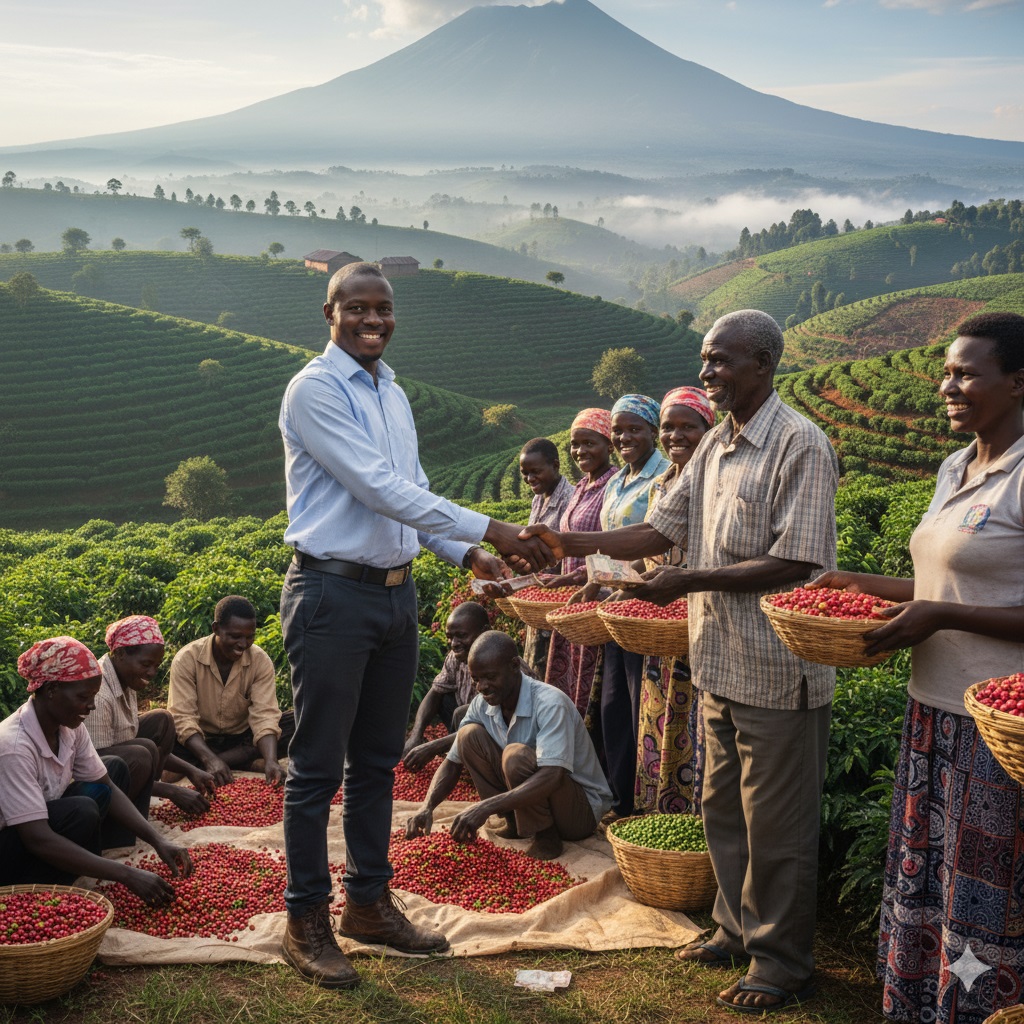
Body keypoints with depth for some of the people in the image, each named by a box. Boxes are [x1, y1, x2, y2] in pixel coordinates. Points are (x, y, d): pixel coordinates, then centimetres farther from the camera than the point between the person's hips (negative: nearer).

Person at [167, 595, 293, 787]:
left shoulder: (261, 661, -10)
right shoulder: (187, 659, -16)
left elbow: (264, 715, -20)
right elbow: (183, 718, -23)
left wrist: (270, 760, -39)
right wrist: (210, 759, -39)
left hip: (242, 739, 3)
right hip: (200, 741, -3)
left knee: (296, 724, -23)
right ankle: (245, 764, -26)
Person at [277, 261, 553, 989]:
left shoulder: (394, 394, 13)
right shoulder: (315, 390, -13)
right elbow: (381, 489, -20)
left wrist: (467, 554, 4)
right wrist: (488, 531, -22)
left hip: (396, 592, 8)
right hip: (333, 594, -8)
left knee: (378, 762, 16)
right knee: (318, 767, 2)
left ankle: (370, 902, 30)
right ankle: (307, 921, 15)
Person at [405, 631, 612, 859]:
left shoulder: (551, 703, -27)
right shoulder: (482, 704, -6)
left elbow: (553, 776, -38)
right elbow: (452, 763, 1)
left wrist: (486, 807, -45)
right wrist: (427, 806, -20)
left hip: (582, 808, -7)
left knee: (516, 755, -34)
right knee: (469, 735, -11)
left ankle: (546, 837, -12)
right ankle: (514, 823, 0)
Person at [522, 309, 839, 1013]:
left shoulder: (801, 446, -16)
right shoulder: (715, 446, 10)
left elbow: (793, 565, -21)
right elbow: (664, 529, 12)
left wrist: (690, 580, -20)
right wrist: (572, 543, 1)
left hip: (778, 672, -8)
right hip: (722, 665, 8)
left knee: (776, 827, 4)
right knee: (724, 810, 20)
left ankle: (782, 966, 19)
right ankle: (738, 930, 37)